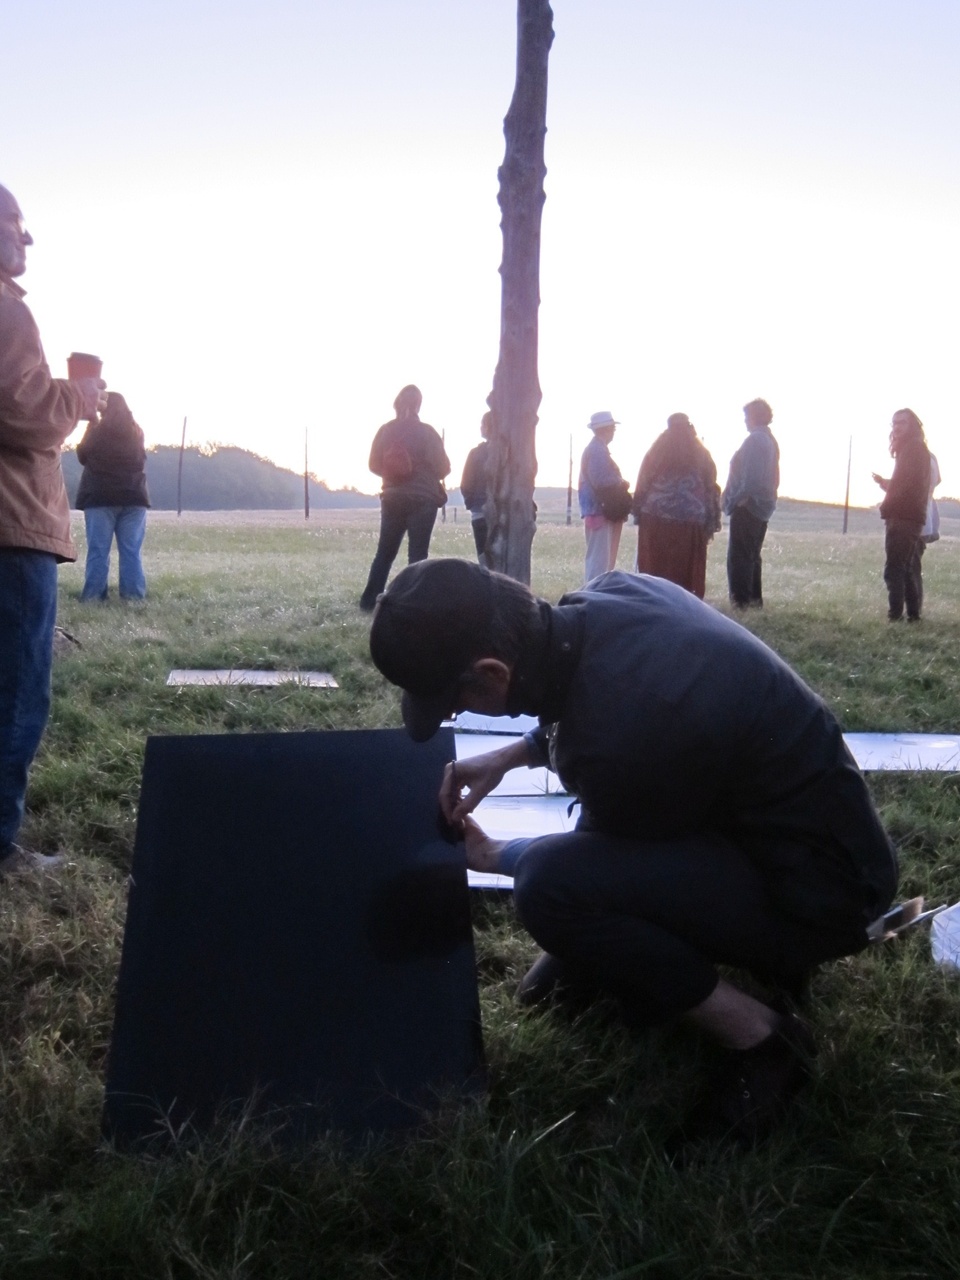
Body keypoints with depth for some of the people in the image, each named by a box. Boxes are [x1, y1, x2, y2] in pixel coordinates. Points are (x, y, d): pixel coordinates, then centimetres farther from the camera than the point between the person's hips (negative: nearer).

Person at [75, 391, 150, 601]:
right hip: (133, 497, 3)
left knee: (98, 551, -3)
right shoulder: (136, 433, 7)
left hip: (100, 497, -3)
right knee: (131, 552, 2)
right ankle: (134, 596, -1)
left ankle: (92, 596, -5)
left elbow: (82, 457, 11)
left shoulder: (96, 431, -4)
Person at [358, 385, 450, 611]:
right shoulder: (426, 432, -7)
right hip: (423, 499, -3)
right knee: (417, 554, 0)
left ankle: (368, 601, 12)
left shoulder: (385, 431, 1)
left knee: (384, 552, 12)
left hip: (392, 498, 3)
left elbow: (374, 465, 5)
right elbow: (443, 468, -5)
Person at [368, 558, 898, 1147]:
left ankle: (760, 1038, -7)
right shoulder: (614, 592, -10)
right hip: (820, 825, 9)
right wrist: (510, 756, 6)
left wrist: (493, 856, 8)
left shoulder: (619, 742, -33)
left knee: (549, 885, -25)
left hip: (821, 890, -9)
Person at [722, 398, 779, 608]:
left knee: (739, 556, -7)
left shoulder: (754, 440, -14)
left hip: (748, 505, -10)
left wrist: (736, 500, -19)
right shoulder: (771, 440, 14)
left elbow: (750, 477, -22)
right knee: (752, 555, 16)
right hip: (763, 506, 10)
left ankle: (741, 600, -9)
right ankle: (754, 598, 19)